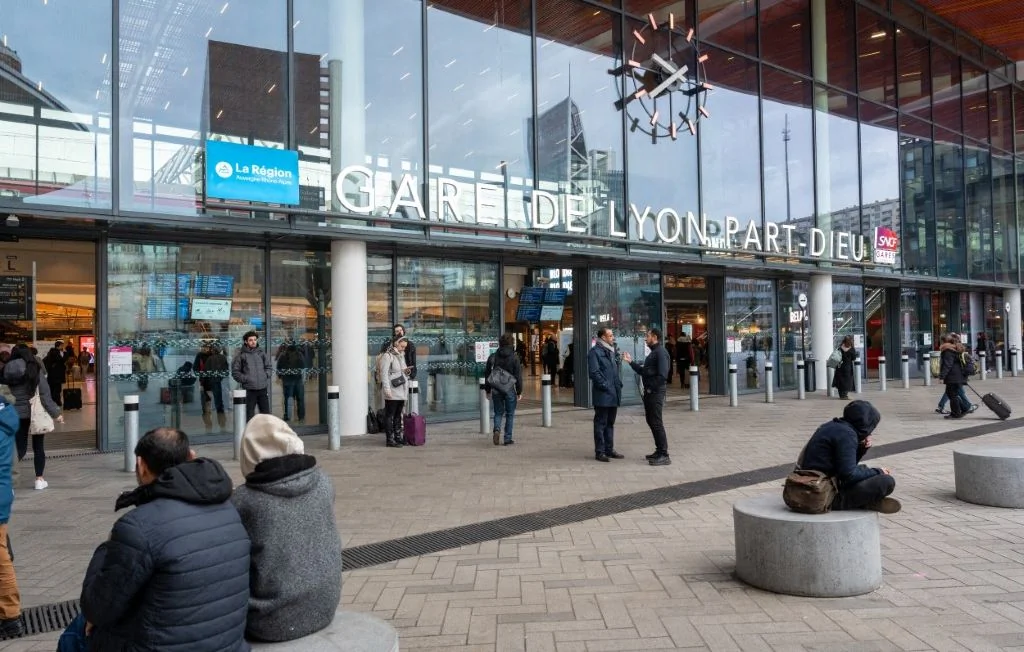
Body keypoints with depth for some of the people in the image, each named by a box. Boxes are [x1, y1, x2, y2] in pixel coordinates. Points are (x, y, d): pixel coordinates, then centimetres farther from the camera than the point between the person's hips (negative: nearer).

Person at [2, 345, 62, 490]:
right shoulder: (34, 369, -9)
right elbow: (44, 393, -10)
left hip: (16, 413, 3)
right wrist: (55, 413, -6)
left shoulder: (6, 371, 0)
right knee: (38, 447, 8)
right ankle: (39, 479, 12)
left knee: (20, 447, 11)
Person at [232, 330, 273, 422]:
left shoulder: (261, 353, 9)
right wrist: (245, 379, -11)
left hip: (262, 388, 4)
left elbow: (269, 366, 17)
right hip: (249, 390, -4)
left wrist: (266, 375, 2)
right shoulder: (241, 355, -3)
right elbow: (235, 372, -1)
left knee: (266, 413, 8)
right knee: (250, 414, 1)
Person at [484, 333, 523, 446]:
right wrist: (519, 392, 0)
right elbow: (518, 376, -7)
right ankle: (508, 439, 9)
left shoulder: (493, 357, 2)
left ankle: (497, 430, -12)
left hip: (496, 390, 2)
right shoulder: (514, 357, -7)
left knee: (498, 413, 13)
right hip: (510, 390, -2)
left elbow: (487, 374, 6)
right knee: (510, 414, 8)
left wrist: (488, 390, 14)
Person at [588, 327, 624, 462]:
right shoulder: (595, 352, -11)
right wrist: (605, 386, -17)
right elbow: (594, 372, -17)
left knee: (610, 422, 15)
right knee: (600, 423, -1)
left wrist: (619, 384, 12)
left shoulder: (612, 351, 17)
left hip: (613, 394, 9)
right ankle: (599, 452, 4)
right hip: (603, 395, -9)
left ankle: (609, 449, 23)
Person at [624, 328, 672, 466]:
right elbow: (643, 371, 20)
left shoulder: (661, 352, -13)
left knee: (656, 423, -8)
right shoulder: (653, 352, 19)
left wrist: (651, 388, -18)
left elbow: (662, 375, -21)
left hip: (655, 393, -10)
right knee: (651, 421, 14)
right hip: (649, 392, 10)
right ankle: (659, 451, 23)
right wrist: (631, 361, 17)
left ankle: (664, 455, -4)